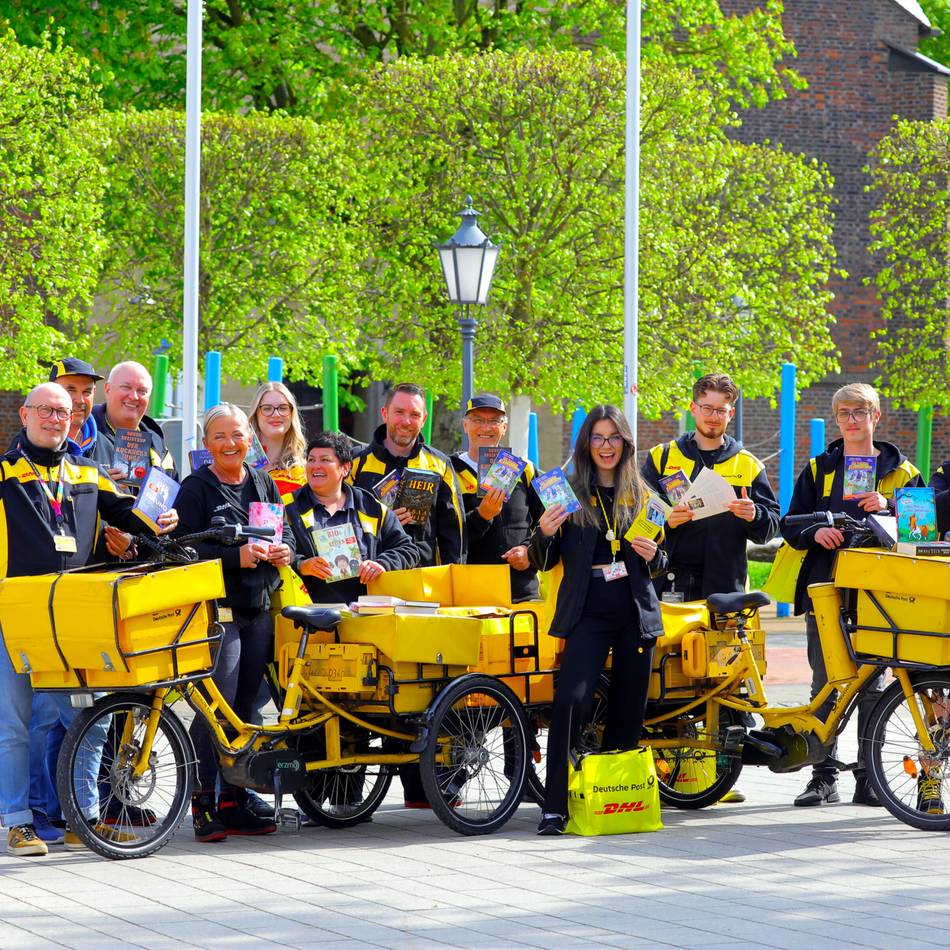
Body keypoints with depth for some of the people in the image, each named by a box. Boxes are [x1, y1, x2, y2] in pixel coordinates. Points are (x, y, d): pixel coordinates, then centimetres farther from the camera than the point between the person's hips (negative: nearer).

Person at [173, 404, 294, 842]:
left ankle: (234, 802, 13)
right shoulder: (196, 489, -3)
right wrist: (235, 557, -21)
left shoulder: (264, 485, 16)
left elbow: (285, 529, 22)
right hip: (216, 609, -6)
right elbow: (185, 548, -10)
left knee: (245, 707, 8)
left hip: (260, 609, 6)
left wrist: (283, 551, -1)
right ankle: (204, 803, -8)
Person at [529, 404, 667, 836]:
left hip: (636, 611, 3)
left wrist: (652, 555, -4)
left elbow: (660, 564, 19)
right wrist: (544, 533, -15)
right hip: (588, 613, -3)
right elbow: (544, 562, 5)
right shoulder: (570, 493, 5)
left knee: (628, 707, 5)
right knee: (571, 698, -18)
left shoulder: (640, 494, 13)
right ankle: (555, 806, -21)